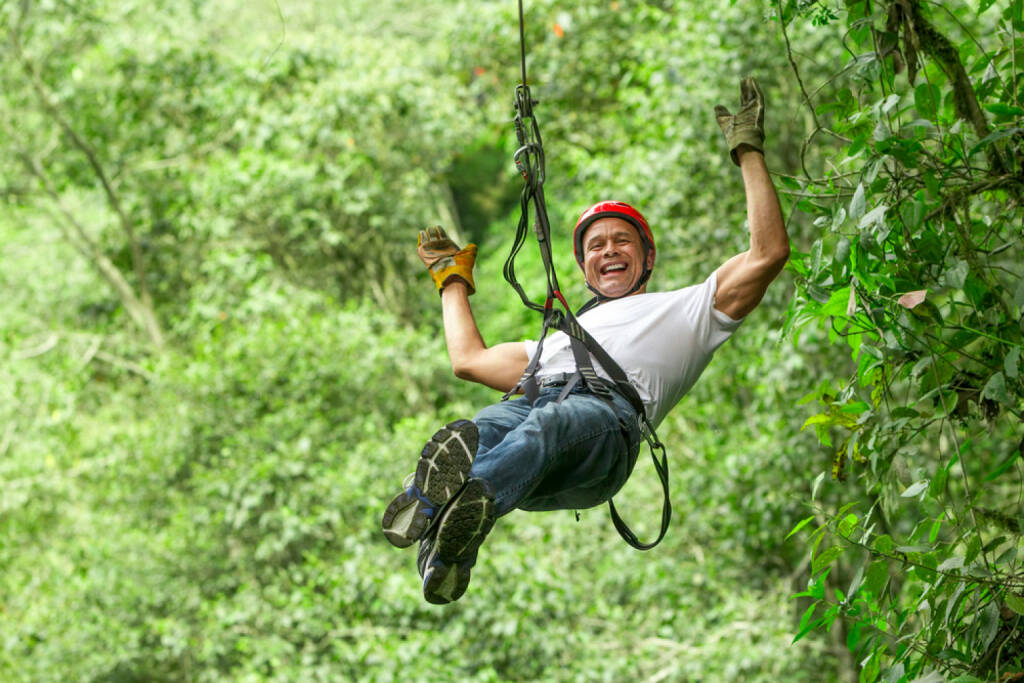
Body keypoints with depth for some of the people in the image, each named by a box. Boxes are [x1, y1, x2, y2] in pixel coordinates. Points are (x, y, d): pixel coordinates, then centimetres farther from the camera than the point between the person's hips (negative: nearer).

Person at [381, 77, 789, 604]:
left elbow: (768, 253, 27)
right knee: (477, 433, -37)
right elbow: (470, 360, 54)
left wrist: (749, 152, 30)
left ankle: (472, 503, -73)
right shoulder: (561, 337, 50)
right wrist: (452, 277, 65)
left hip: (608, 411, -4)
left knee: (551, 426, -44)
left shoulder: (686, 310, 37)